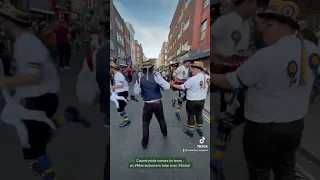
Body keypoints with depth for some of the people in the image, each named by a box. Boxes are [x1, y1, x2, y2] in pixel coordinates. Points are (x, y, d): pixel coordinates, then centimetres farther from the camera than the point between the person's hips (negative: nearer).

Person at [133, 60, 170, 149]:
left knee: (145, 123, 14)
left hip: (148, 104, 0)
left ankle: (144, 143, 19)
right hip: (158, 103, 1)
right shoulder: (156, 76, -11)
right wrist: (159, 85, 3)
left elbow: (136, 92, 2)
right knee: (161, 119, 25)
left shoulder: (140, 79, -7)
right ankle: (165, 133, 48)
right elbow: (167, 86, -17)